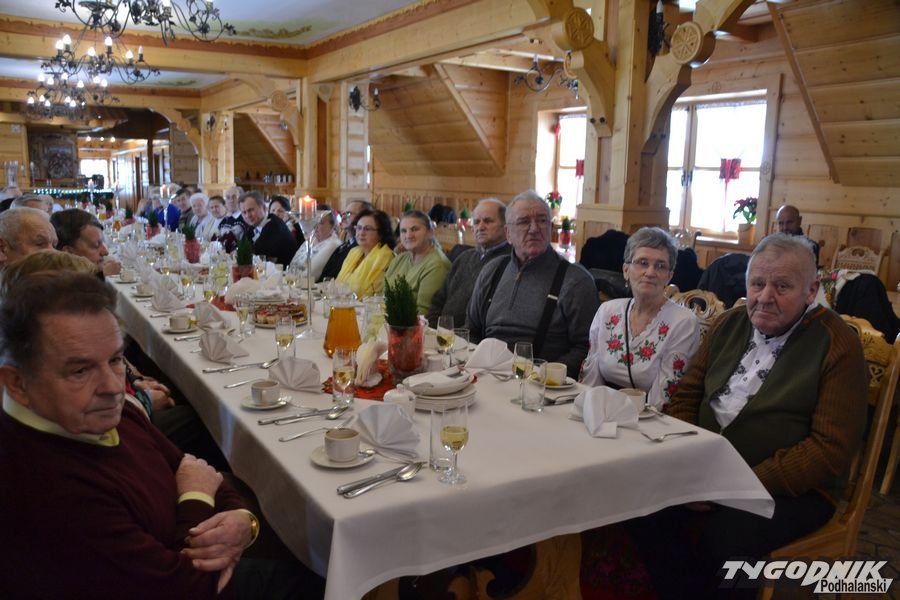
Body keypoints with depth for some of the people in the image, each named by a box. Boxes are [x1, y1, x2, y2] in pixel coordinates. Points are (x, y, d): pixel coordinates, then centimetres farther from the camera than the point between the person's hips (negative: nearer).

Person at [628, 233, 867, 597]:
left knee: (723, 538, -32)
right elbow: (686, 396, 10)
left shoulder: (838, 346, -8)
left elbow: (832, 448, -14)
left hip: (789, 487, -5)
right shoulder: (729, 325, 9)